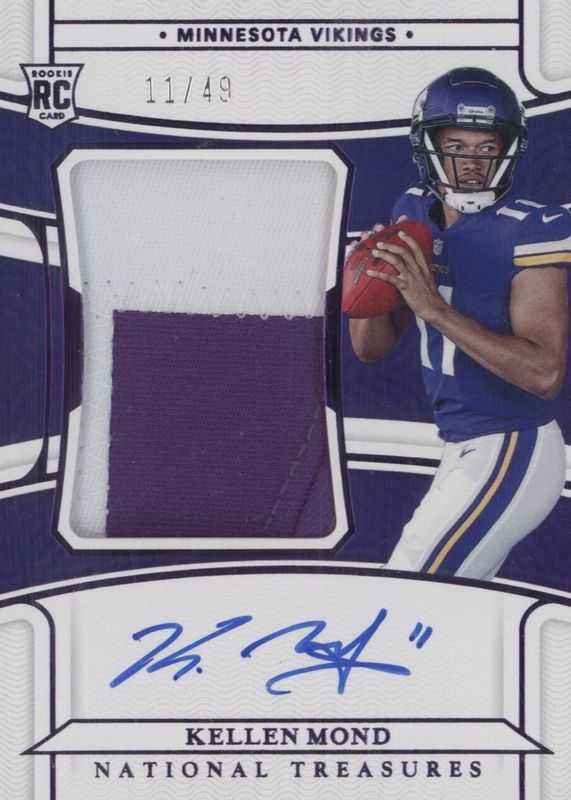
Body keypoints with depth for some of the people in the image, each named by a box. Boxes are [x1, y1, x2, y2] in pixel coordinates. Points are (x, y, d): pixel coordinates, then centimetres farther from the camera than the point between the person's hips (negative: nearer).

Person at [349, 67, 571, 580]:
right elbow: (372, 348, 6)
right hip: (467, 451, 8)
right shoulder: (415, 214, 3)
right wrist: (374, 278, -15)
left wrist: (434, 307, -30)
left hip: (511, 457, -8)